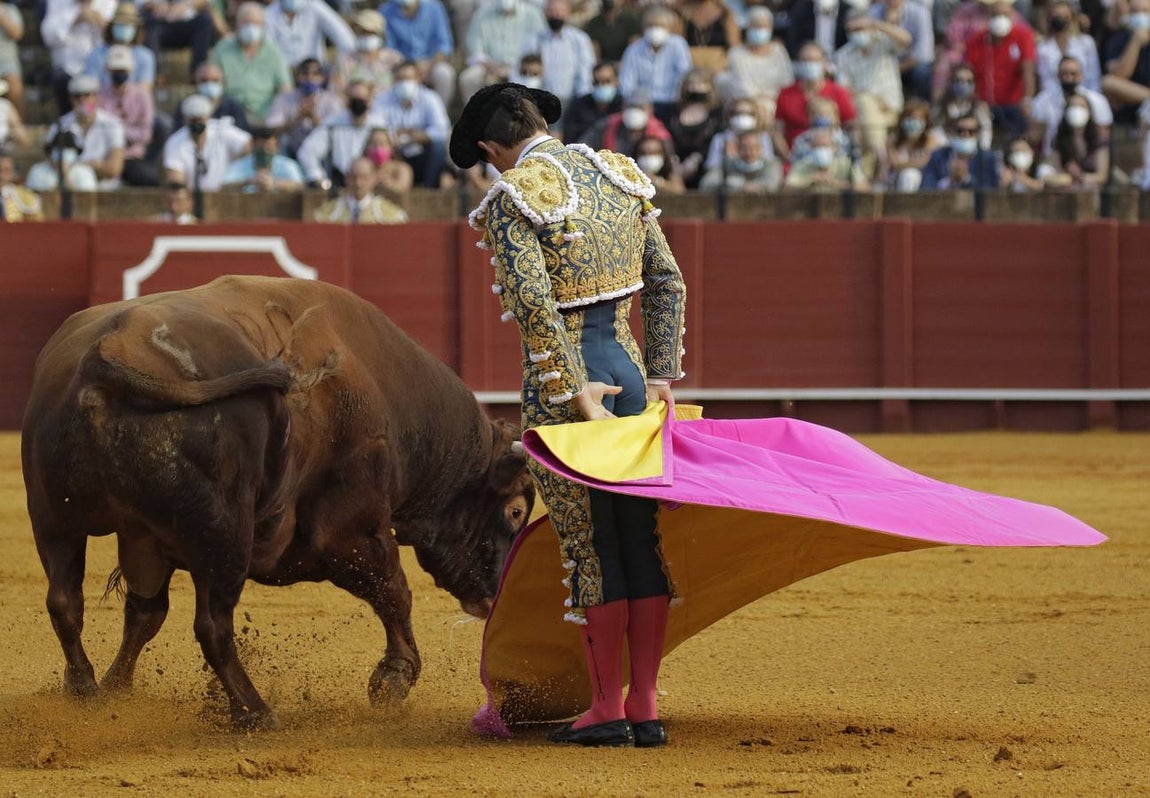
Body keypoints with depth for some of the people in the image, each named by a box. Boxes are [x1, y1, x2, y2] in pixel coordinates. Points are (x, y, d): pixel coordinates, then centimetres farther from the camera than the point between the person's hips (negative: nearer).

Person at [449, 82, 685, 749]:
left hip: (564, 378, -6)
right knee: (644, 543, 8)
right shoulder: (619, 174, 9)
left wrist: (573, 396, -15)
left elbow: (534, 306, -19)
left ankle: (608, 709, 6)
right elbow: (668, 283, 11)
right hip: (630, 367, 6)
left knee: (591, 549, 1)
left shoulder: (515, 197, -10)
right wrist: (661, 378, 14)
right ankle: (645, 708, 12)